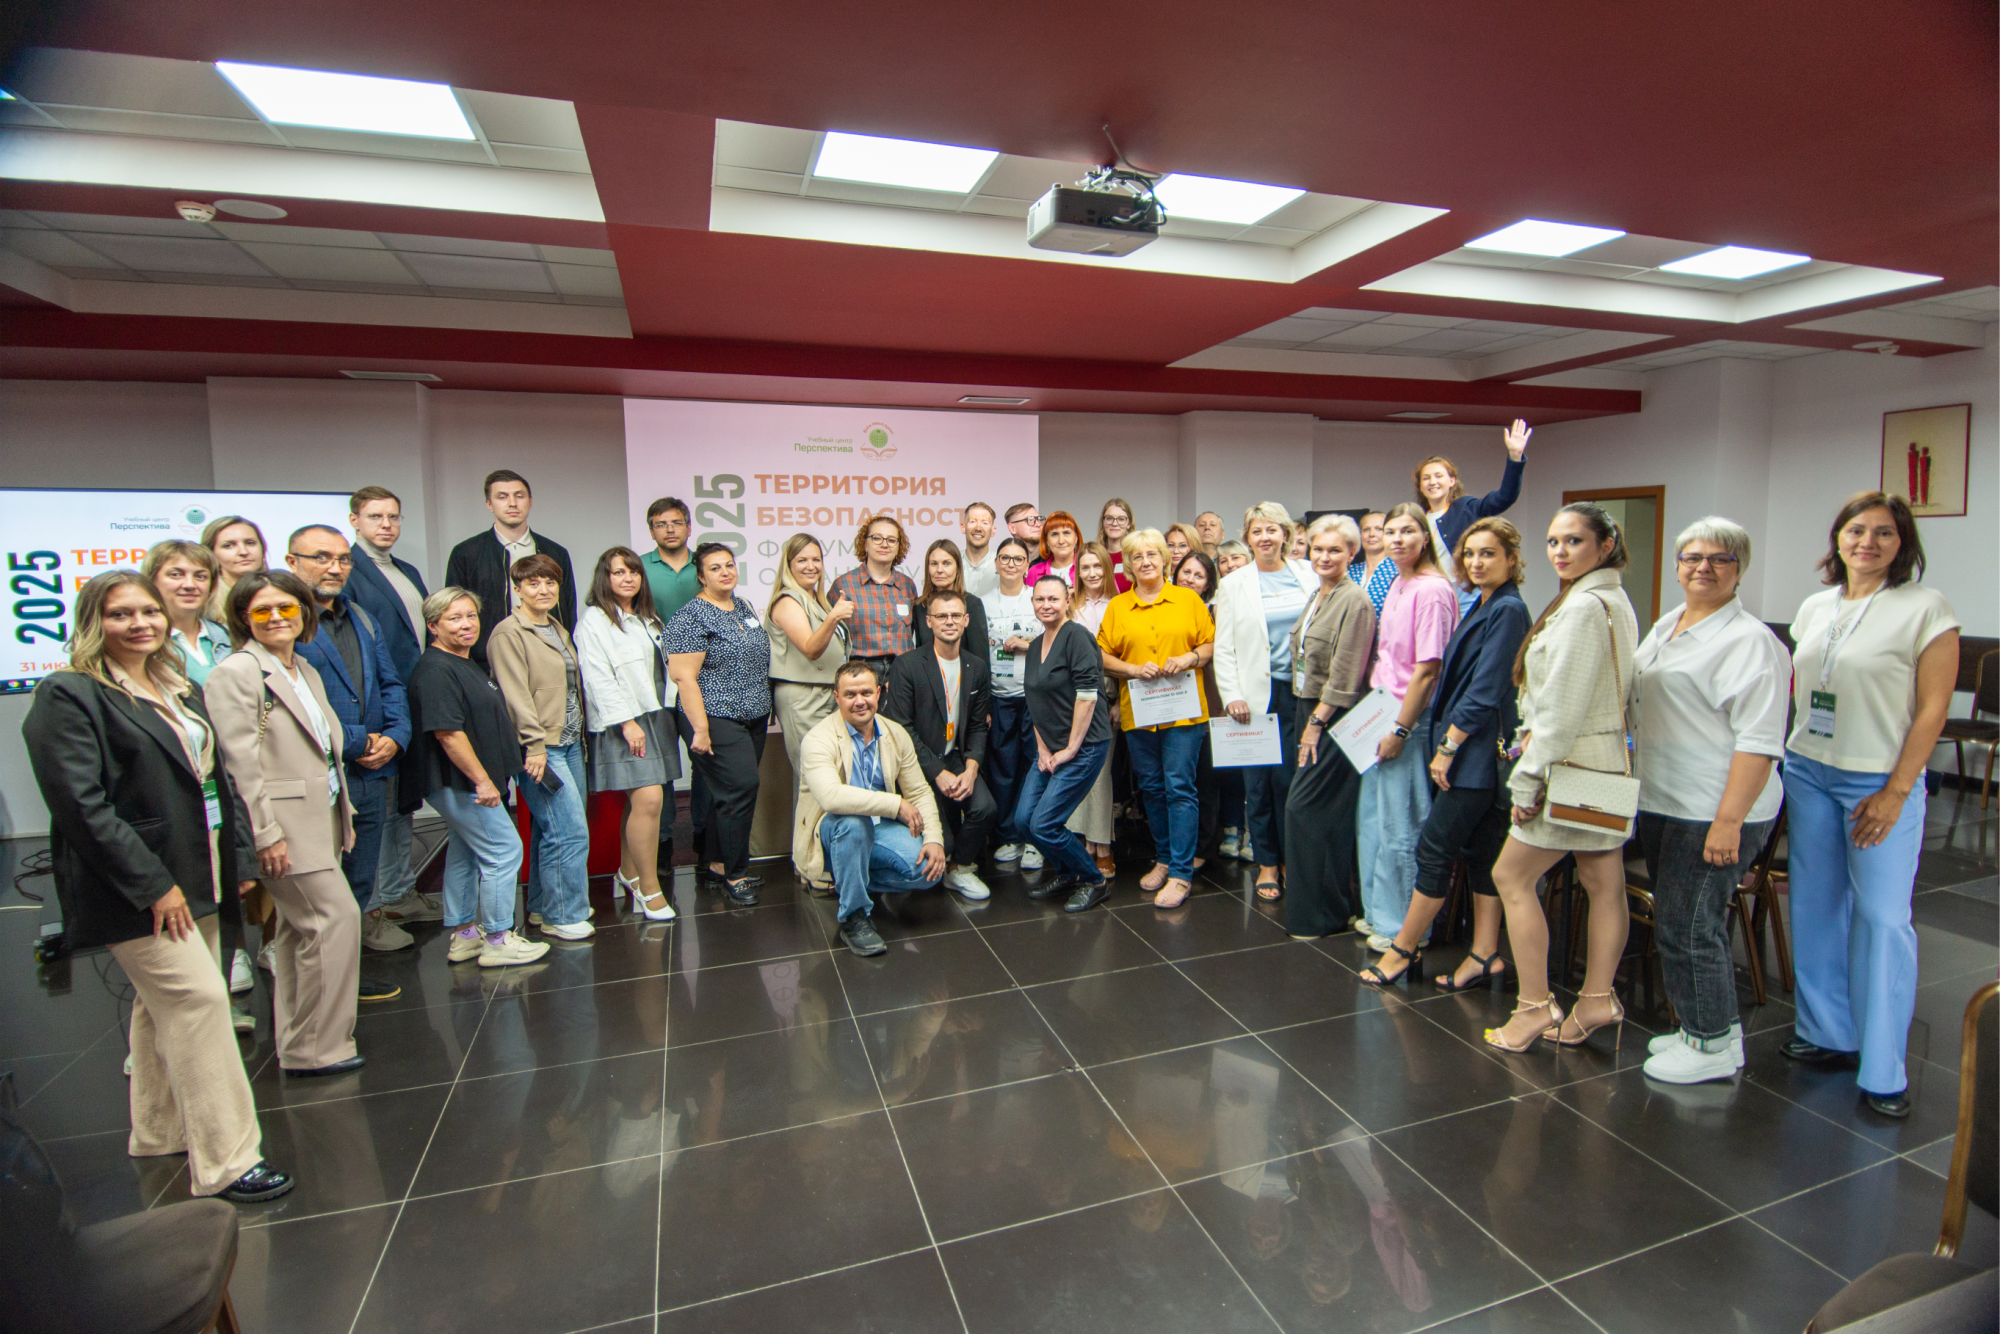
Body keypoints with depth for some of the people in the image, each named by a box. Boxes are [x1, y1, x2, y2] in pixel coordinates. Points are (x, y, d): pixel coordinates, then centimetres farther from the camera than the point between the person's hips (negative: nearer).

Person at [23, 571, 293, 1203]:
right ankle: (224, 1162, -2)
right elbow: (80, 804, -17)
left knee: (165, 1003, 17)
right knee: (197, 998, -10)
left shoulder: (181, 691, 14)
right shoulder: (68, 695, -10)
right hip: (135, 890, -8)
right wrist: (152, 884, -20)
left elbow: (216, 776, 17)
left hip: (193, 877, 8)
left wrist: (241, 856, 10)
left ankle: (159, 1133, 32)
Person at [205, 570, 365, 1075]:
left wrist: (343, 814, 18)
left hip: (320, 819, 8)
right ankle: (316, 1047, 3)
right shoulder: (234, 673, -10)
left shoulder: (306, 670, 16)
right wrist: (267, 834, -19)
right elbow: (241, 763, -16)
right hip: (285, 825, -8)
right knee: (337, 917, -10)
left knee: (300, 929, 14)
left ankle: (294, 1044, 25)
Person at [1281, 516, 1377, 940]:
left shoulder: (1355, 601, -14)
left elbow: (1345, 676, -17)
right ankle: (1341, 902, 24)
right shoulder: (1316, 596, 14)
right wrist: (1308, 718, 13)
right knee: (1330, 813, 12)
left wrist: (1317, 721, -14)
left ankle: (1320, 913, 5)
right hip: (1310, 711, 9)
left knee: (1304, 806, -8)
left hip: (1335, 718, -8)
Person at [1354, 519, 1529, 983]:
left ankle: (1403, 949, 9)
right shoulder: (1482, 607, 14)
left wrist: (1447, 746, -16)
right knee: (1480, 851, 12)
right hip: (1471, 753, 9)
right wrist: (1448, 744, 14)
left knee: (1434, 848, -2)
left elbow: (1487, 691, -19)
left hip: (1479, 752, -9)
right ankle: (1485, 954, 21)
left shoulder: (1508, 610, -14)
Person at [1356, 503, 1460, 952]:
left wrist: (1400, 730, -17)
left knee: (1401, 827, 1)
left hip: (1409, 720, -9)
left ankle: (1405, 927, 17)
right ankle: (1380, 912, 31)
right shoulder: (1397, 585, 11)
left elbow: (1427, 669, -19)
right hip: (1381, 715, 9)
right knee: (1373, 817, 16)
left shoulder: (1432, 590, -16)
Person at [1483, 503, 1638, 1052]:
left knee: (1512, 876, -1)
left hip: (1577, 766, -10)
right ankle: (1597, 999, 19)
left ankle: (1536, 1006, 5)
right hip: (1607, 761, 10)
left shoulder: (1584, 605, -18)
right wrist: (1533, 732, 11)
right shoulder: (1614, 600, 15)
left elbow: (1565, 705, -21)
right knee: (1604, 884, 11)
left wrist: (1528, 777, -17)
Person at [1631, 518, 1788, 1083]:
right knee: (1677, 921, 16)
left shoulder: (1750, 641, -13)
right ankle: (1705, 1027, 31)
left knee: (1689, 926, -2)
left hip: (1713, 812, -9)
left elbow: (1759, 743, -19)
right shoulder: (1667, 624, 14)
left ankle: (1713, 1045, 15)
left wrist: (1728, 820, -23)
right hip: (1661, 803, 9)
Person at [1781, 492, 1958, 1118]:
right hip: (1808, 773, 5)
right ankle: (1827, 1033, 25)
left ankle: (1883, 1071, 9)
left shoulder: (1925, 608, -6)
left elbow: (1932, 709, -8)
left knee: (1882, 916, -2)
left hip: (1880, 781, -5)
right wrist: (1788, 764, 10)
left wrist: (1895, 793, -12)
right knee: (1814, 906, 10)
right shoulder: (1814, 608, 9)